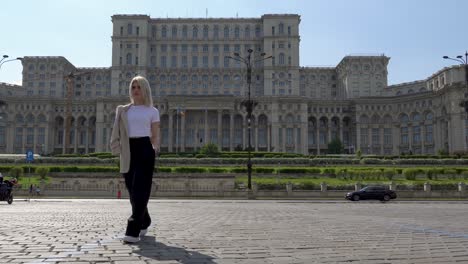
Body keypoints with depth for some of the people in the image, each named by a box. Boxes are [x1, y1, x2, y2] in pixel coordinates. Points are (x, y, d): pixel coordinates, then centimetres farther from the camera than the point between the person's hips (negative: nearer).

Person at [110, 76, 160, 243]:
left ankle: (133, 231, -10)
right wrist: (117, 148, -5)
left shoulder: (152, 111, 9)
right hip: (128, 151, 3)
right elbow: (117, 134, 11)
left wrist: (155, 148, -12)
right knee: (132, 190, 8)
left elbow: (155, 135, 6)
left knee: (140, 190, -10)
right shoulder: (122, 110, 16)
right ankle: (144, 222, 31)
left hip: (145, 149, -3)